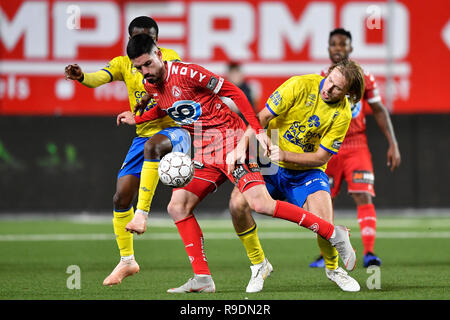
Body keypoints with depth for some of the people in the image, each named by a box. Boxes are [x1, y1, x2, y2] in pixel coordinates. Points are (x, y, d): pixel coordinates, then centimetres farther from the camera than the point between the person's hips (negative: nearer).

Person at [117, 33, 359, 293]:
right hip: (204, 152, 9)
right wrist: (137, 119, 26)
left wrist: (257, 130, -15)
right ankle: (202, 279, 1)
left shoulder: (186, 73, -16)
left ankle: (335, 235, -15)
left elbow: (233, 92, -12)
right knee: (178, 206, -1)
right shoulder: (151, 86, 8)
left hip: (230, 142, -8)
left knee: (260, 203, -23)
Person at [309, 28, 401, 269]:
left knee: (364, 197, -15)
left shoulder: (363, 77, 3)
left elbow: (379, 111, 8)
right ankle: (327, 256, 20)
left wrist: (392, 144, 2)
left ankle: (369, 252, -20)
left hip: (357, 145, -1)